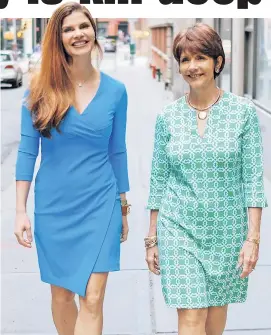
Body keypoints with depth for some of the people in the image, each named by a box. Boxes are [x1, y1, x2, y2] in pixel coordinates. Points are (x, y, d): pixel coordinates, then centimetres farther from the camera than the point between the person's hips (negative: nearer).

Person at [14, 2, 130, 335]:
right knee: (61, 295, 14)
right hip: (53, 205, 1)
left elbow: (117, 152, 7)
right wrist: (20, 211, -5)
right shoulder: (40, 89, -4)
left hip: (99, 204, 0)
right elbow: (27, 151, -1)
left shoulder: (115, 90, -1)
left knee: (92, 300, -6)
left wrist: (124, 207, 11)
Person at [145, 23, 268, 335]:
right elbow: (158, 179, 5)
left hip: (226, 229, 0)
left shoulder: (243, 111, -5)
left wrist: (253, 237, -9)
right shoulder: (167, 116, 0)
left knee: (217, 304, 15)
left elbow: (253, 178, -5)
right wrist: (152, 238, 6)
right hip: (179, 228, 0)